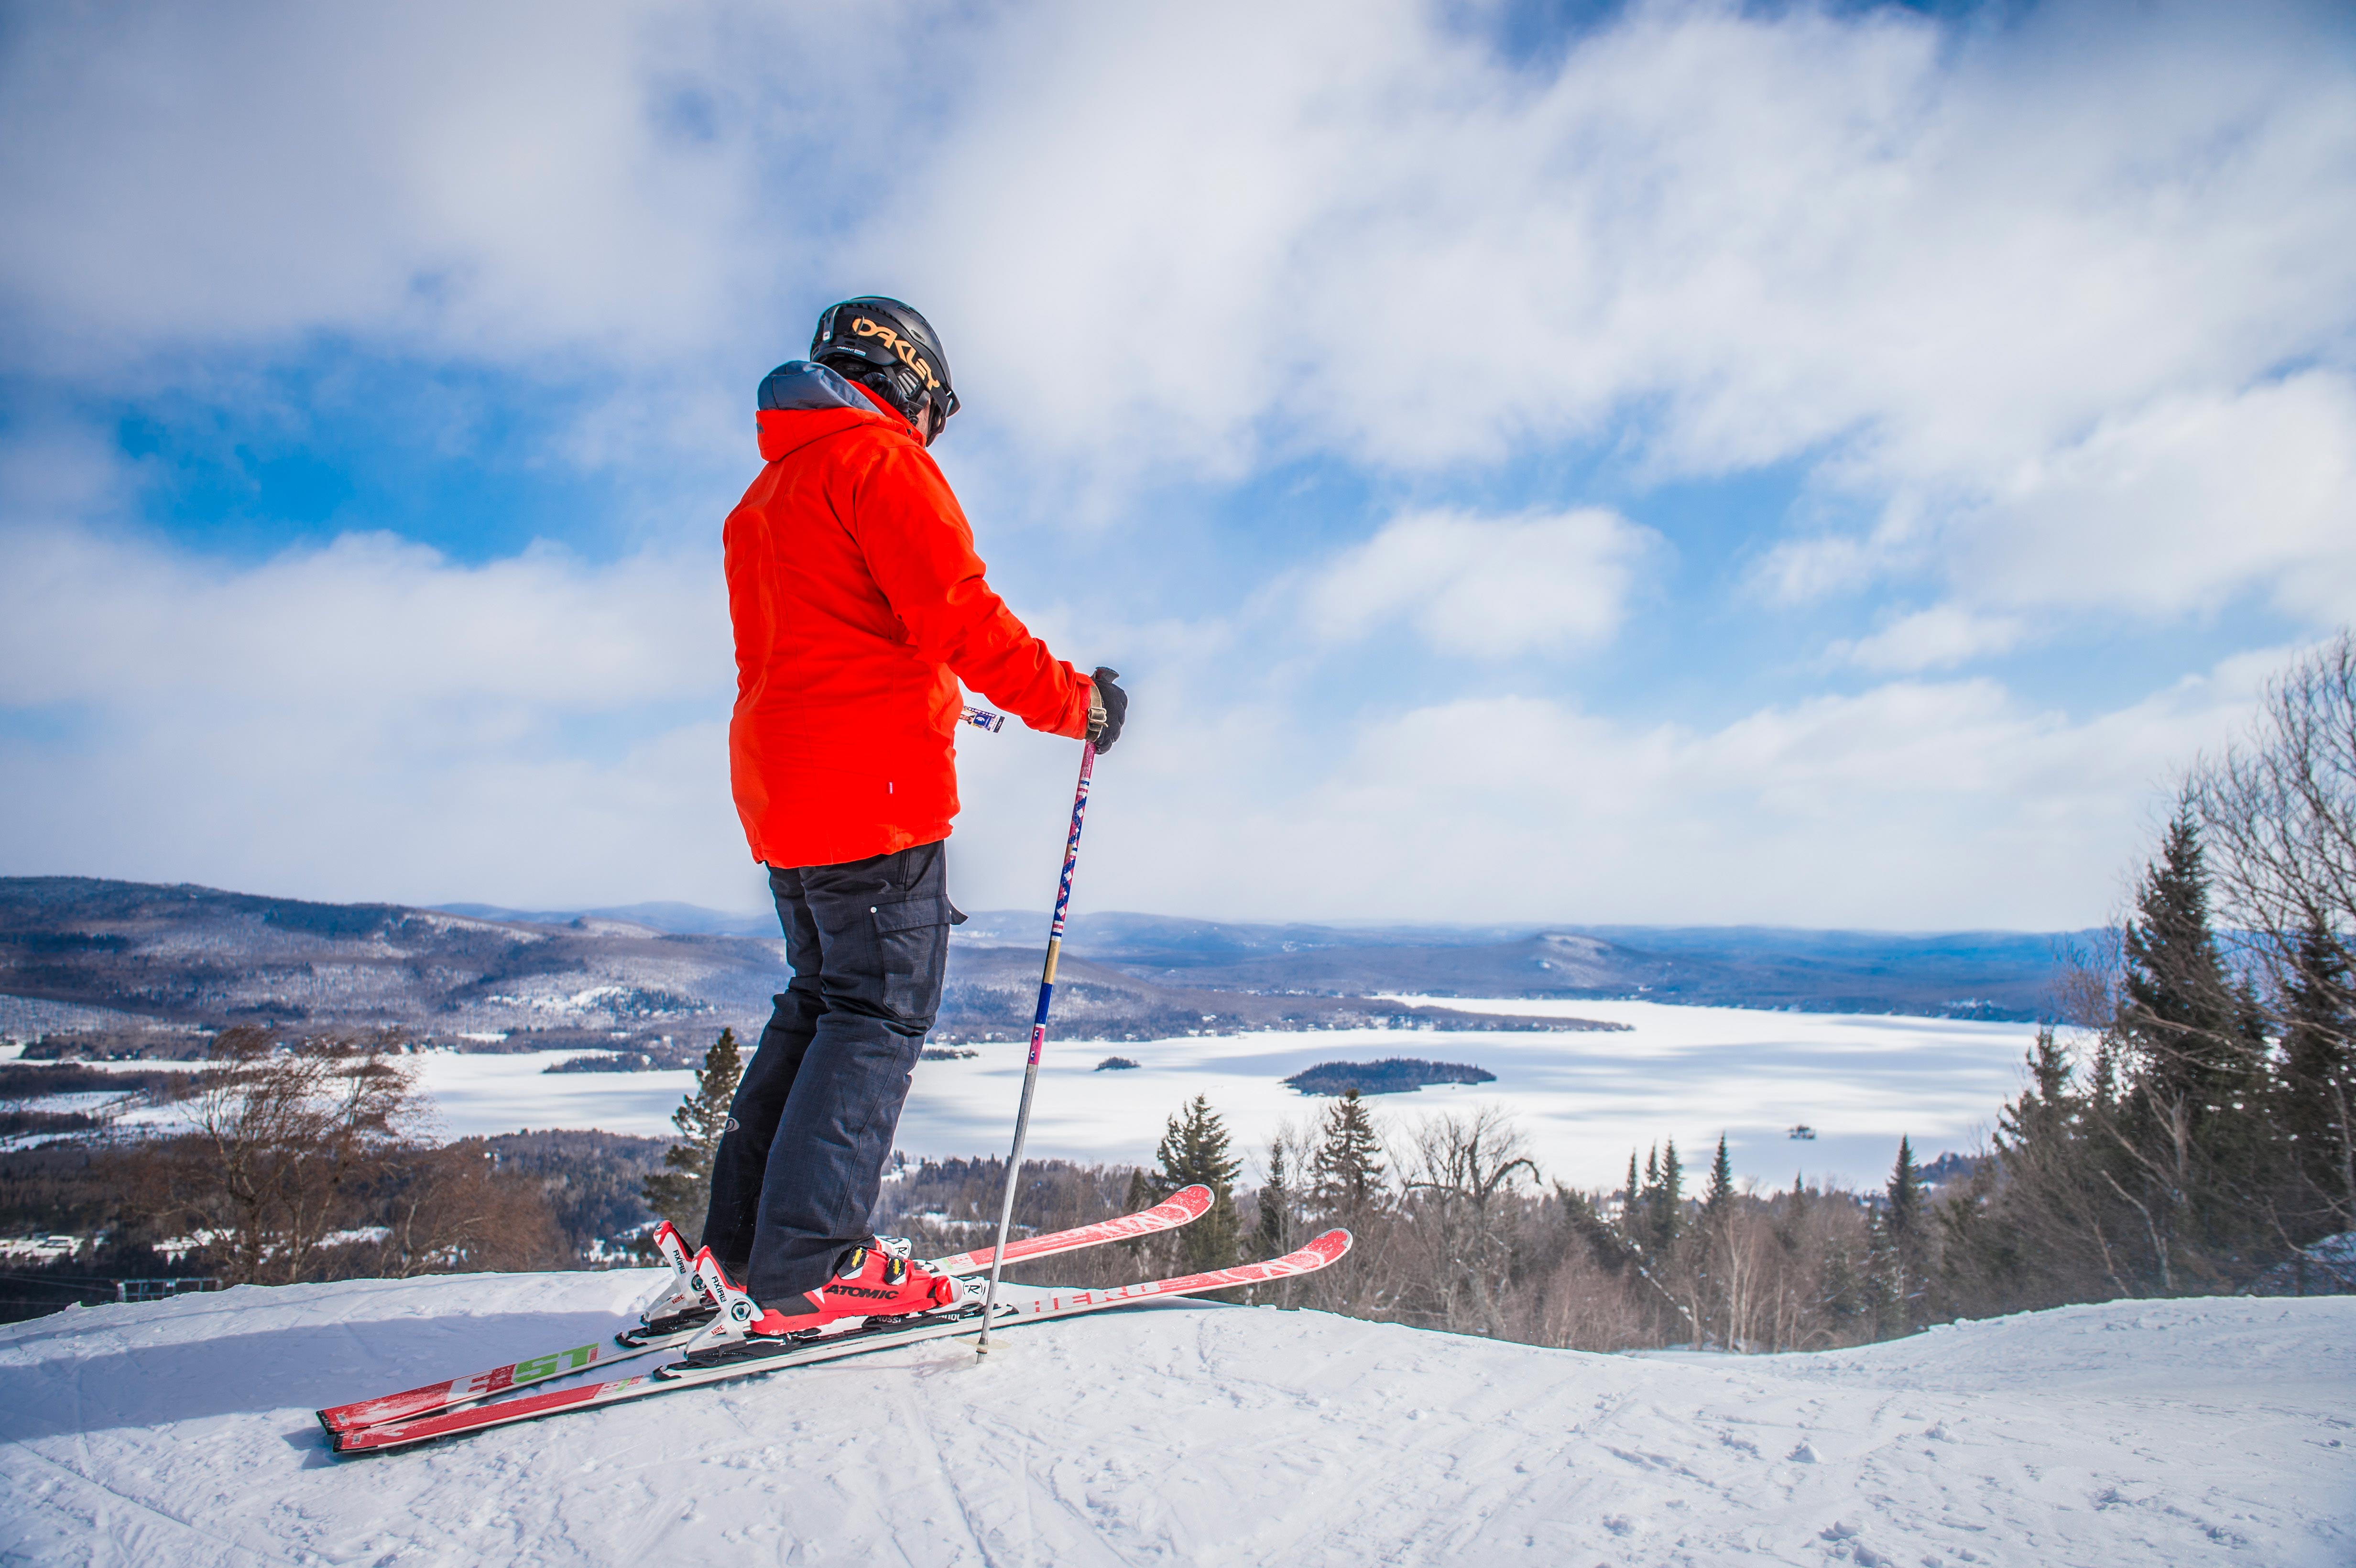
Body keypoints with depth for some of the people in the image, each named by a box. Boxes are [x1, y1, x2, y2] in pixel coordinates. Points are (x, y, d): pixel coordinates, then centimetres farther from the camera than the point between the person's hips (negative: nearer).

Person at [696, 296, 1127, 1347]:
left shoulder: (765, 494, 24)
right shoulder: (880, 461, -5)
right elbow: (959, 616, -17)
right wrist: (1074, 700, -8)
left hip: (779, 787, 10)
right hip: (874, 786, -9)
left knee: (820, 1001, 15)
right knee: (880, 1012, -7)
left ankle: (743, 1242, 17)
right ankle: (808, 1271, -8)